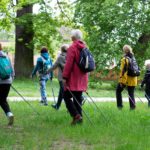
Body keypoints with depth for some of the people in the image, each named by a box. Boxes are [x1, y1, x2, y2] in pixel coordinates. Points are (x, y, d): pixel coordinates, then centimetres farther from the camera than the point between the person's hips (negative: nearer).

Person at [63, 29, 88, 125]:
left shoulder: (72, 48, -12)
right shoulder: (84, 47, 12)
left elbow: (69, 63, -17)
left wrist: (65, 77, -13)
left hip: (73, 78, -7)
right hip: (82, 78, 7)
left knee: (67, 96, -1)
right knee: (78, 98, 12)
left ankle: (76, 115, -13)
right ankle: (79, 117, 9)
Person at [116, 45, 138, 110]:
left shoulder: (125, 59, -12)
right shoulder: (133, 58, 9)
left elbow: (123, 70, -16)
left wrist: (121, 80, -16)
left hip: (125, 79, -5)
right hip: (133, 79, 5)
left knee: (118, 91, 12)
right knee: (131, 93, 9)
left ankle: (119, 105, 7)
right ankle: (132, 106, 2)